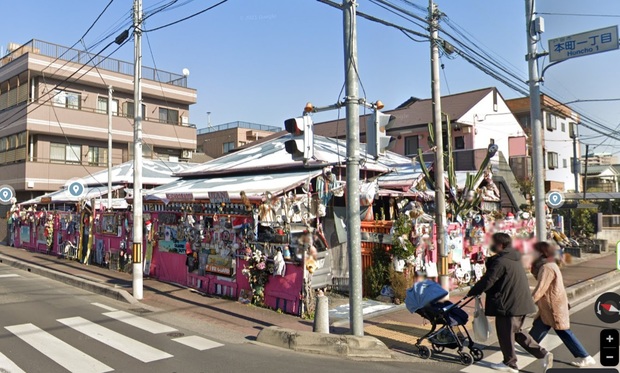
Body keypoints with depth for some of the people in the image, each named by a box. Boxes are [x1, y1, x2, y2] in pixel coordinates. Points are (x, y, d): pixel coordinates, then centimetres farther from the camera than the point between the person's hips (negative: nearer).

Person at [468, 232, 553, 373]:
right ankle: (542, 353, 19)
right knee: (516, 331, 22)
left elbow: (487, 282, -20)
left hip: (508, 304, -9)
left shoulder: (500, 262, -20)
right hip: (521, 302, 9)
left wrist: (472, 292, -4)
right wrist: (478, 290, 16)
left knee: (506, 334, 7)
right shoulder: (514, 259, 11)